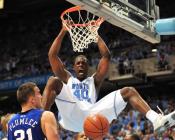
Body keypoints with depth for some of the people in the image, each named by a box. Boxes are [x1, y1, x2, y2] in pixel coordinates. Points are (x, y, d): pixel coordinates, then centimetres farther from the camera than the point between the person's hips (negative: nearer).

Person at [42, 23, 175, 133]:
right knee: (53, 81, -22)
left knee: (129, 91, -5)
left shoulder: (94, 80, 33)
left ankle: (157, 119, -25)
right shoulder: (67, 79, 30)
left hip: (92, 115, 2)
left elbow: (106, 56, 24)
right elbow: (52, 55, 21)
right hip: (72, 117, -1)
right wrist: (63, 32, 19)